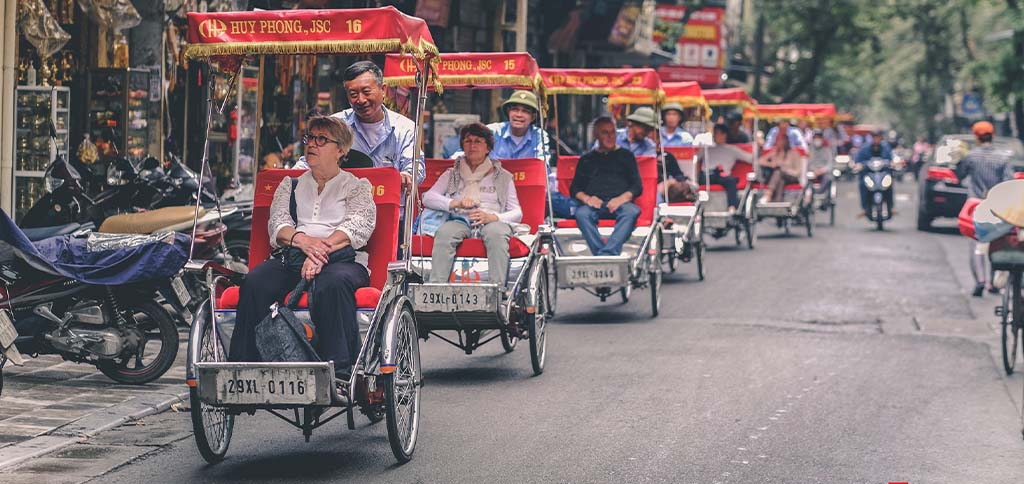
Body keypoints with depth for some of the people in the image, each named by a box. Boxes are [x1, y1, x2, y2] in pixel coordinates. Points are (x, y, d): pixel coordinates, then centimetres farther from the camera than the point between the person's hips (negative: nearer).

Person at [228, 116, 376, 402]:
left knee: (333, 284, -40)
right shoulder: (291, 185, 28)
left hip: (342, 259, -3)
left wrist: (323, 249, -18)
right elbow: (277, 223, 11)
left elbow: (358, 227, 0)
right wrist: (303, 240, -13)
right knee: (254, 285, -31)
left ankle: (339, 375, -43)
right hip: (291, 257, 3)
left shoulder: (357, 186, 18)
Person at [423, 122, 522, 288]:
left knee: (496, 233, -38)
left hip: (492, 221, -1)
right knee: (444, 233, -35)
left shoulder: (503, 177, 22)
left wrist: (492, 217, -11)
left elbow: (517, 213, 11)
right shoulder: (452, 174, 26)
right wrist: (455, 203, -9)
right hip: (460, 220, 1)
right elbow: (428, 198, 10)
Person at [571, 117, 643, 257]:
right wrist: (585, 198, -4)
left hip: (620, 203, -1)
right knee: (582, 213, -35)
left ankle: (607, 253, -52)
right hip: (594, 203, 1)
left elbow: (637, 186, 14)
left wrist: (623, 198, -8)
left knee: (631, 211, -37)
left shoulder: (626, 155, 25)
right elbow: (574, 188, 19)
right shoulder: (587, 159, 28)